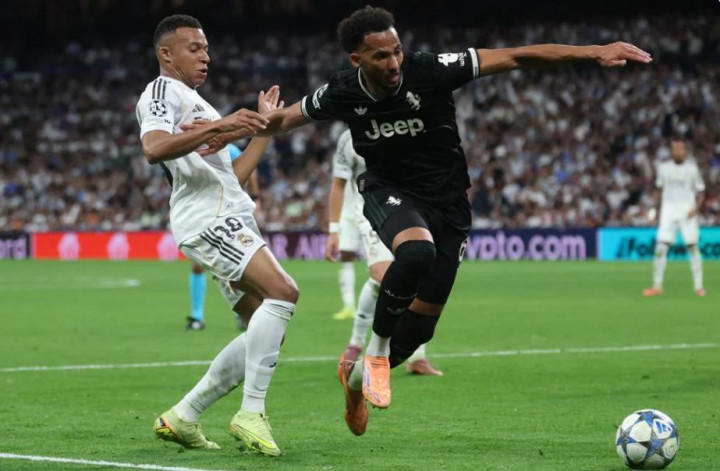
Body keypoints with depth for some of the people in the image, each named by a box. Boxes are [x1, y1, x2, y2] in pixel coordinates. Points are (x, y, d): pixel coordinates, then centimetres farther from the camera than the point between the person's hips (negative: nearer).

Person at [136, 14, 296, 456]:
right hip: (207, 219, -10)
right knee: (283, 291, -27)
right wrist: (218, 126, -28)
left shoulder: (197, 104, 32)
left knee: (267, 331, 3)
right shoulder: (162, 92, 1)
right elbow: (154, 148, -21)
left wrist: (263, 126, 28)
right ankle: (251, 413, -27)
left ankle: (182, 418, 7)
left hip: (233, 221, 10)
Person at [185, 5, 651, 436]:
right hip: (389, 193, -1)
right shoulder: (343, 93, -14)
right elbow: (286, 117, 8)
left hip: (448, 201, 1)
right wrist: (234, 131, -3)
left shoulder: (429, 70, -21)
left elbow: (515, 57, -23)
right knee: (416, 252, -38)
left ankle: (358, 374, 33)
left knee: (424, 319, 3)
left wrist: (593, 51, -29)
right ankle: (377, 349, -16)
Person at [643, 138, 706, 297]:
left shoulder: (692, 169, 0)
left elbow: (700, 191, 4)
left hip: (687, 211, -1)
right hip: (668, 210, 1)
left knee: (693, 247, -1)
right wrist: (656, 209, 13)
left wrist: (696, 208, -11)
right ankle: (657, 285, -3)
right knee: (661, 247, -7)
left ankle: (698, 286, 7)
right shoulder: (663, 168, 6)